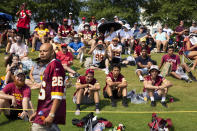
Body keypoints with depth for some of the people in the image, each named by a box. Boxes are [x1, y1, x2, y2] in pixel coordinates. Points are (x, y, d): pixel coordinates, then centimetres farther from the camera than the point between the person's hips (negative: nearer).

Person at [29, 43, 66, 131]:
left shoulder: (55, 65, -12)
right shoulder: (49, 66, 19)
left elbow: (58, 94, -21)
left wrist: (51, 115, -24)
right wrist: (37, 113, 24)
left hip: (48, 113, -9)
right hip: (45, 112, 9)